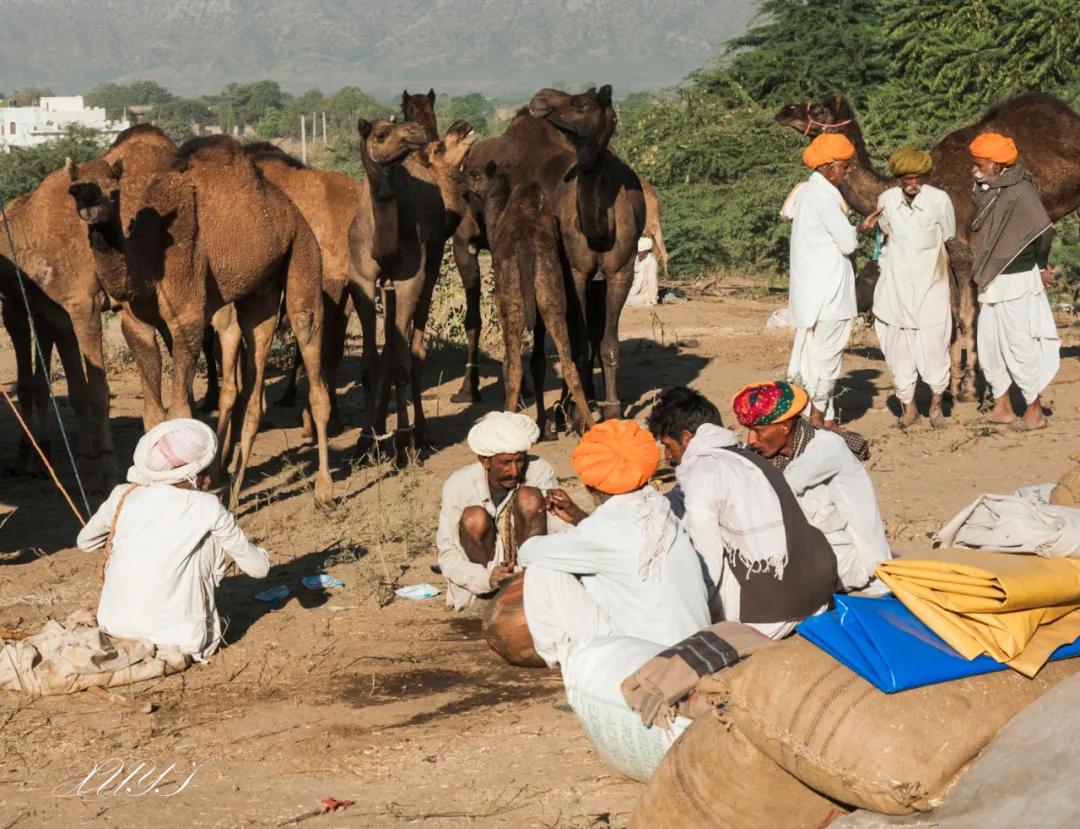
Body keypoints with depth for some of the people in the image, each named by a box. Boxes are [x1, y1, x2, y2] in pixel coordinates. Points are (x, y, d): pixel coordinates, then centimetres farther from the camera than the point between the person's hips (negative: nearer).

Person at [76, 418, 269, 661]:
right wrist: (258, 553, 24)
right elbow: (259, 567, 2)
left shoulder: (122, 496, 3)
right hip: (175, 638, -3)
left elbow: (84, 542, 23)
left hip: (113, 626, 4)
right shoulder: (207, 508, -7)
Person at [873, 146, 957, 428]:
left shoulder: (939, 200, -11)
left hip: (930, 287, -2)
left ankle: (936, 403, 19)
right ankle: (909, 407, 17)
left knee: (933, 347, 0)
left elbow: (949, 239, 5)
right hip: (896, 286, 2)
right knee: (899, 350, 5)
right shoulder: (886, 200, -4)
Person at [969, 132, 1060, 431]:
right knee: (989, 344, 13)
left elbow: (1043, 229, -24)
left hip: (1016, 281, -9)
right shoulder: (987, 191, 6)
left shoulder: (1018, 192, -19)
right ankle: (1002, 408, 24)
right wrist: (980, 271, 6)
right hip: (993, 281, 9)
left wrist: (1042, 266, -13)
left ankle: (1035, 412, 9)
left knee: (1019, 345, -2)